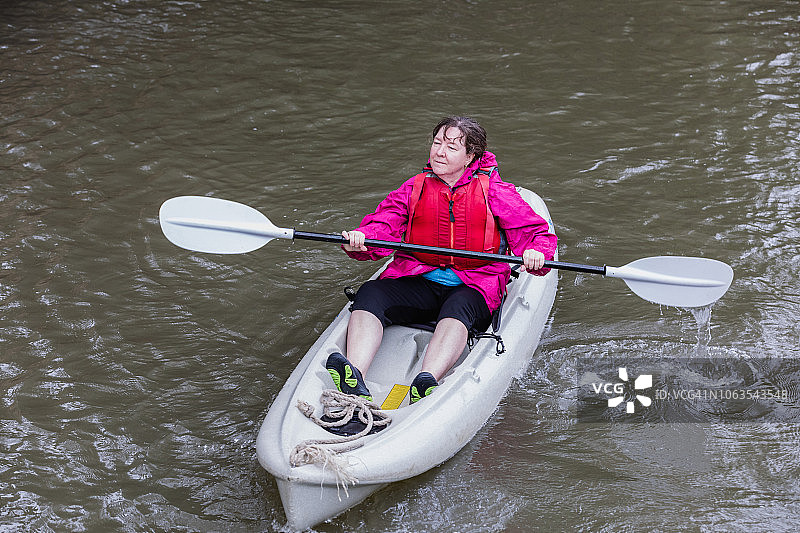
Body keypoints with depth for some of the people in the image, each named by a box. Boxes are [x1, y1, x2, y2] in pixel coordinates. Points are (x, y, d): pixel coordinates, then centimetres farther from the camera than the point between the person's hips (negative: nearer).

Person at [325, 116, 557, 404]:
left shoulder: (495, 192, 1)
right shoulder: (414, 189, 9)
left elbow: (536, 232, -1)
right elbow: (382, 226, 1)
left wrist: (535, 253, -25)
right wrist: (360, 240, -23)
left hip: (473, 286, -3)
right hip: (418, 281, 3)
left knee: (458, 308, -38)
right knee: (369, 294, -25)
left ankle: (427, 383, -59)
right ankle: (355, 379, -47)